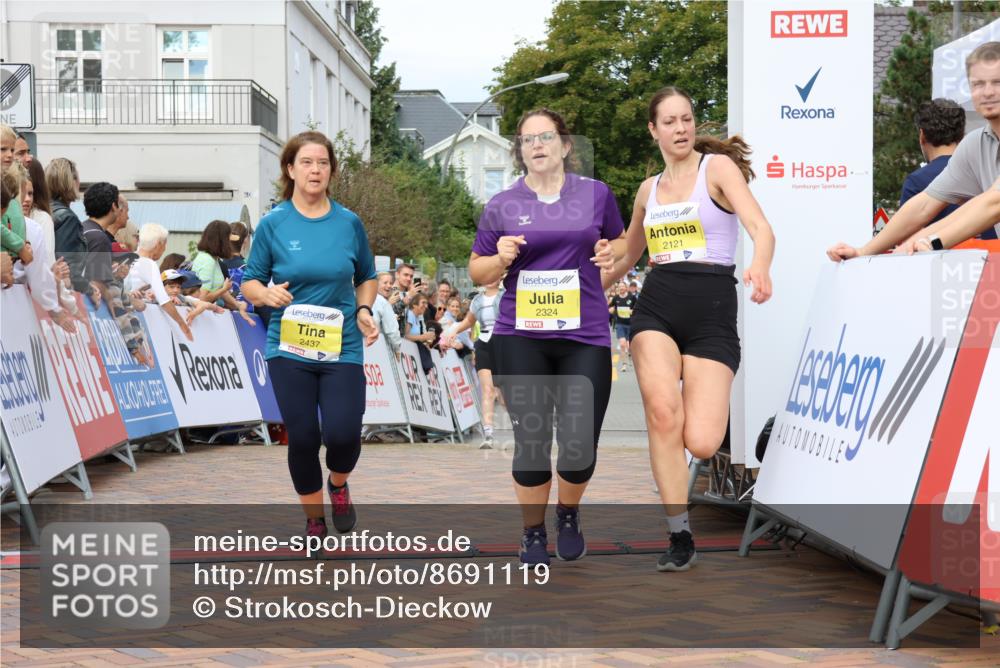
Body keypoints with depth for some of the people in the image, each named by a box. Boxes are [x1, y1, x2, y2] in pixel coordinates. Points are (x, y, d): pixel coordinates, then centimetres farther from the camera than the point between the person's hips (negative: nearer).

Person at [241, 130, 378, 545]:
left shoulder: (349, 223, 3)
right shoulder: (273, 224, 0)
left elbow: (366, 277, 16)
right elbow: (249, 282, 5)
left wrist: (365, 310, -2)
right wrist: (266, 294, -17)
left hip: (342, 347, 0)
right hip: (289, 348, 0)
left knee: (343, 434, -12)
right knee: (302, 438, 0)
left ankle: (338, 486, 23)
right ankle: (314, 518, 24)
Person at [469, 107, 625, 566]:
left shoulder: (596, 194, 6)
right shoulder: (502, 205, 5)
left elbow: (619, 240, 21)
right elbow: (477, 271, 11)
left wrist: (611, 252, -2)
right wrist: (501, 258, -11)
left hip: (585, 336, 0)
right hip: (521, 338, 0)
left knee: (580, 444, -2)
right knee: (531, 441, 0)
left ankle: (568, 515, 28)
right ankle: (533, 533, 21)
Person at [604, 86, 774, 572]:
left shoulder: (718, 166, 1)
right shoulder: (649, 189, 16)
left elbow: (761, 228, -14)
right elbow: (627, 256, 31)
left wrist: (760, 267, -35)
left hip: (712, 312, -4)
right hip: (656, 306, 4)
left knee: (701, 444, -16)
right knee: (662, 413, -21)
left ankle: (703, 416, 25)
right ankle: (680, 538, -8)